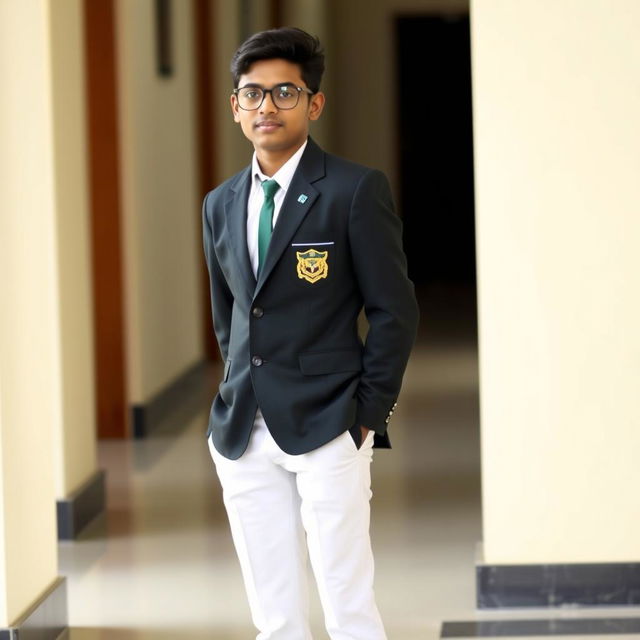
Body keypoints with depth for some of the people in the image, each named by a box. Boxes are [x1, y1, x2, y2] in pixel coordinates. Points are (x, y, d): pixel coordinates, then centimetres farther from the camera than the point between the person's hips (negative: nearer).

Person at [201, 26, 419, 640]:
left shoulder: (355, 190, -5)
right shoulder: (220, 205, 12)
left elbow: (395, 309, -5)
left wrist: (367, 413, -8)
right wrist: (240, 402, 12)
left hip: (327, 429, -5)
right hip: (243, 436, 5)